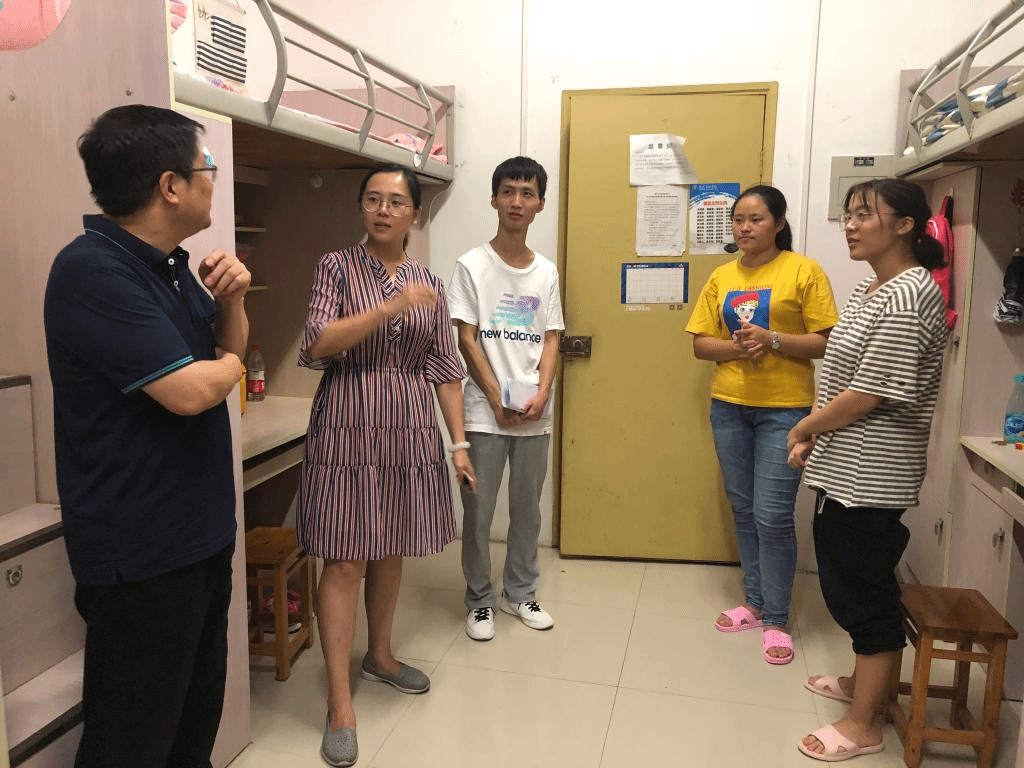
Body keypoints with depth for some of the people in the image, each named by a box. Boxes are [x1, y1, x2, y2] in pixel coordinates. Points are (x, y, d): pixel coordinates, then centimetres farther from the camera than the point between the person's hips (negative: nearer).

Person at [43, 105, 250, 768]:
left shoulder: (169, 263, 9)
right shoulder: (94, 271, -20)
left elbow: (233, 346, 18)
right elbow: (188, 391, -27)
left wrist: (231, 296, -3)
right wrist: (228, 363, -4)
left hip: (201, 530, 9)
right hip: (143, 551, -9)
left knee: (199, 709, 23)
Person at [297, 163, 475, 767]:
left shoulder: (430, 285, 9)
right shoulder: (337, 267, 0)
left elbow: (445, 369, 8)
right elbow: (317, 346, -13)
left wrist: (459, 441, 3)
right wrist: (390, 307, -21)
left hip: (410, 429, 4)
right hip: (348, 427, -4)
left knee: (391, 550, 15)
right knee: (345, 559, -3)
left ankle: (380, 654, 36)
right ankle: (340, 702, 7)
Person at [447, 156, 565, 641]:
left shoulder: (546, 272, 9)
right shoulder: (472, 265, -3)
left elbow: (550, 339, 7)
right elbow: (465, 338, -6)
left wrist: (541, 393, -9)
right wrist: (498, 398, -12)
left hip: (535, 413, 4)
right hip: (485, 412, -3)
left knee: (527, 508, 13)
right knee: (478, 510, 4)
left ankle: (520, 592, 31)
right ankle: (479, 599, 22)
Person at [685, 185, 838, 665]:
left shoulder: (804, 271, -4)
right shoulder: (722, 277, 9)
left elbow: (826, 342, -7)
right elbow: (700, 344, 6)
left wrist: (771, 340, -20)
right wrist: (736, 346, -13)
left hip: (785, 408, -4)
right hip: (729, 405, 5)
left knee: (773, 515, -4)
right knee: (743, 510, 13)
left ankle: (776, 620, 13)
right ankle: (755, 602, 29)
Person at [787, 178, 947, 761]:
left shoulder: (905, 299, -19)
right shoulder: (874, 288, 13)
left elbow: (867, 396, -22)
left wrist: (805, 425, -7)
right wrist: (814, 435, 8)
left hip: (870, 479, -10)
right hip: (846, 470, 10)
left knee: (867, 594, 3)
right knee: (848, 585, 21)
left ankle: (862, 726, 18)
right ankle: (864, 682, 41)